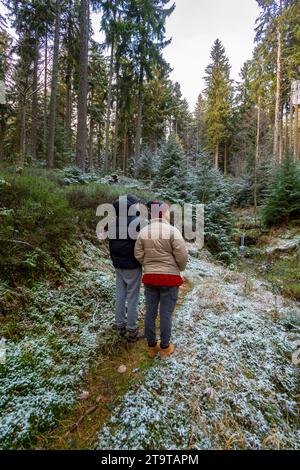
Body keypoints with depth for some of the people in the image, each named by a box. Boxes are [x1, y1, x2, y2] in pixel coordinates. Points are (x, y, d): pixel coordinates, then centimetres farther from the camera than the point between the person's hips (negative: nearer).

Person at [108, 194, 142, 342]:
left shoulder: (113, 223, 2)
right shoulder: (137, 222, -18)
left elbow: (111, 245, 11)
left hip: (118, 266, 6)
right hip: (133, 266, -6)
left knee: (120, 296, 16)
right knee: (132, 298, 5)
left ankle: (120, 325, 29)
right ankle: (132, 330, 17)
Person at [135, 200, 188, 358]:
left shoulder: (143, 231, -1)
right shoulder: (172, 231, -14)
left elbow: (138, 255, 2)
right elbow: (182, 255, -14)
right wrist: (180, 268, 6)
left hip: (149, 277, 4)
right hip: (169, 277, -4)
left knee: (150, 313, 15)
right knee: (166, 314, 9)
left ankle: (152, 346, 31)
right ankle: (164, 347, 26)